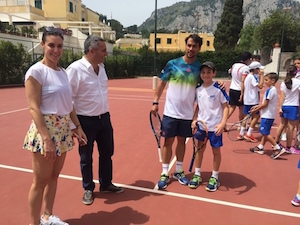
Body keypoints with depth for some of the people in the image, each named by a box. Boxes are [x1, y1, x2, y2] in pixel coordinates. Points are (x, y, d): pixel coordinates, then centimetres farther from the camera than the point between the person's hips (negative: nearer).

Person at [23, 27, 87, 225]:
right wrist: (46, 138, -22)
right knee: (41, 181, 5)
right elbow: (34, 108, -17)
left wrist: (78, 126, 12)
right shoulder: (36, 71, -11)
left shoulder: (63, 72, 11)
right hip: (46, 129, -7)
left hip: (63, 129, 7)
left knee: (54, 176, 17)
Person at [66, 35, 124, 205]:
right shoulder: (75, 69, -17)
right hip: (86, 121, -7)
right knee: (86, 158, 11)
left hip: (104, 118, 7)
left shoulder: (101, 67, 7)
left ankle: (106, 184, 37)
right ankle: (88, 189, 32)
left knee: (107, 153, 17)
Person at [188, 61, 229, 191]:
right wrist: (194, 120, 3)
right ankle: (197, 174, 29)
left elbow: (226, 107, -9)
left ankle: (214, 177, 27)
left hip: (215, 126, -4)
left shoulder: (218, 89, -12)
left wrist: (223, 123, -19)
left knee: (216, 151, 10)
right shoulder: (198, 89, 1)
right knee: (199, 149, 13)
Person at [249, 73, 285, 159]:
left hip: (267, 116, -10)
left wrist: (255, 110, -10)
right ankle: (260, 147, 23)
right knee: (265, 132, 15)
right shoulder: (273, 89, 13)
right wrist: (257, 106, 10)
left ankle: (278, 148, -3)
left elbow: (265, 104, -19)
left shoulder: (270, 90, -18)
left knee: (265, 133, -6)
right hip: (269, 115, 10)